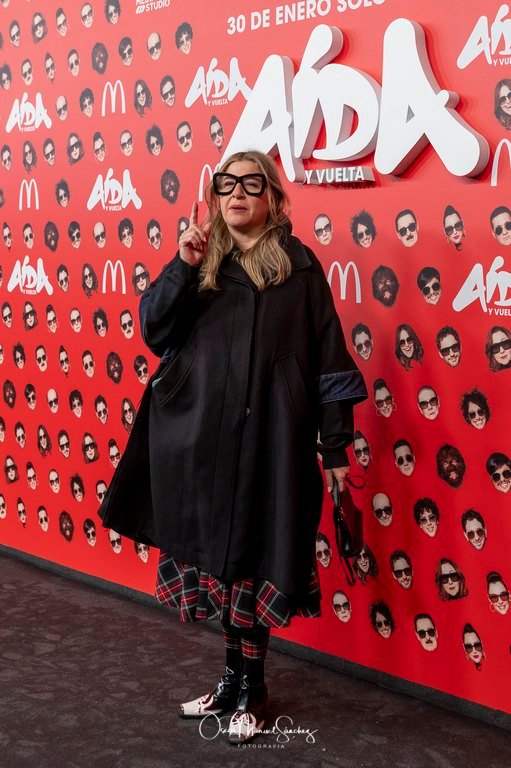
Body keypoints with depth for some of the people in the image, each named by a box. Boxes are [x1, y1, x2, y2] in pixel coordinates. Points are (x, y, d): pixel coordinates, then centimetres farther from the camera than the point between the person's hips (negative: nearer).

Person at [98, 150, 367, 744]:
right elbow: (154, 333, -1)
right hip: (203, 437, 3)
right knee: (218, 555, 12)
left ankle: (249, 688, 23)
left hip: (271, 439, -3)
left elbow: (327, 356, -1)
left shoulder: (298, 265, 1)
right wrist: (182, 267, -15)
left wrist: (335, 445, -4)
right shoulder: (200, 262, 9)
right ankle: (235, 679, 29)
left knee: (253, 559, 5)